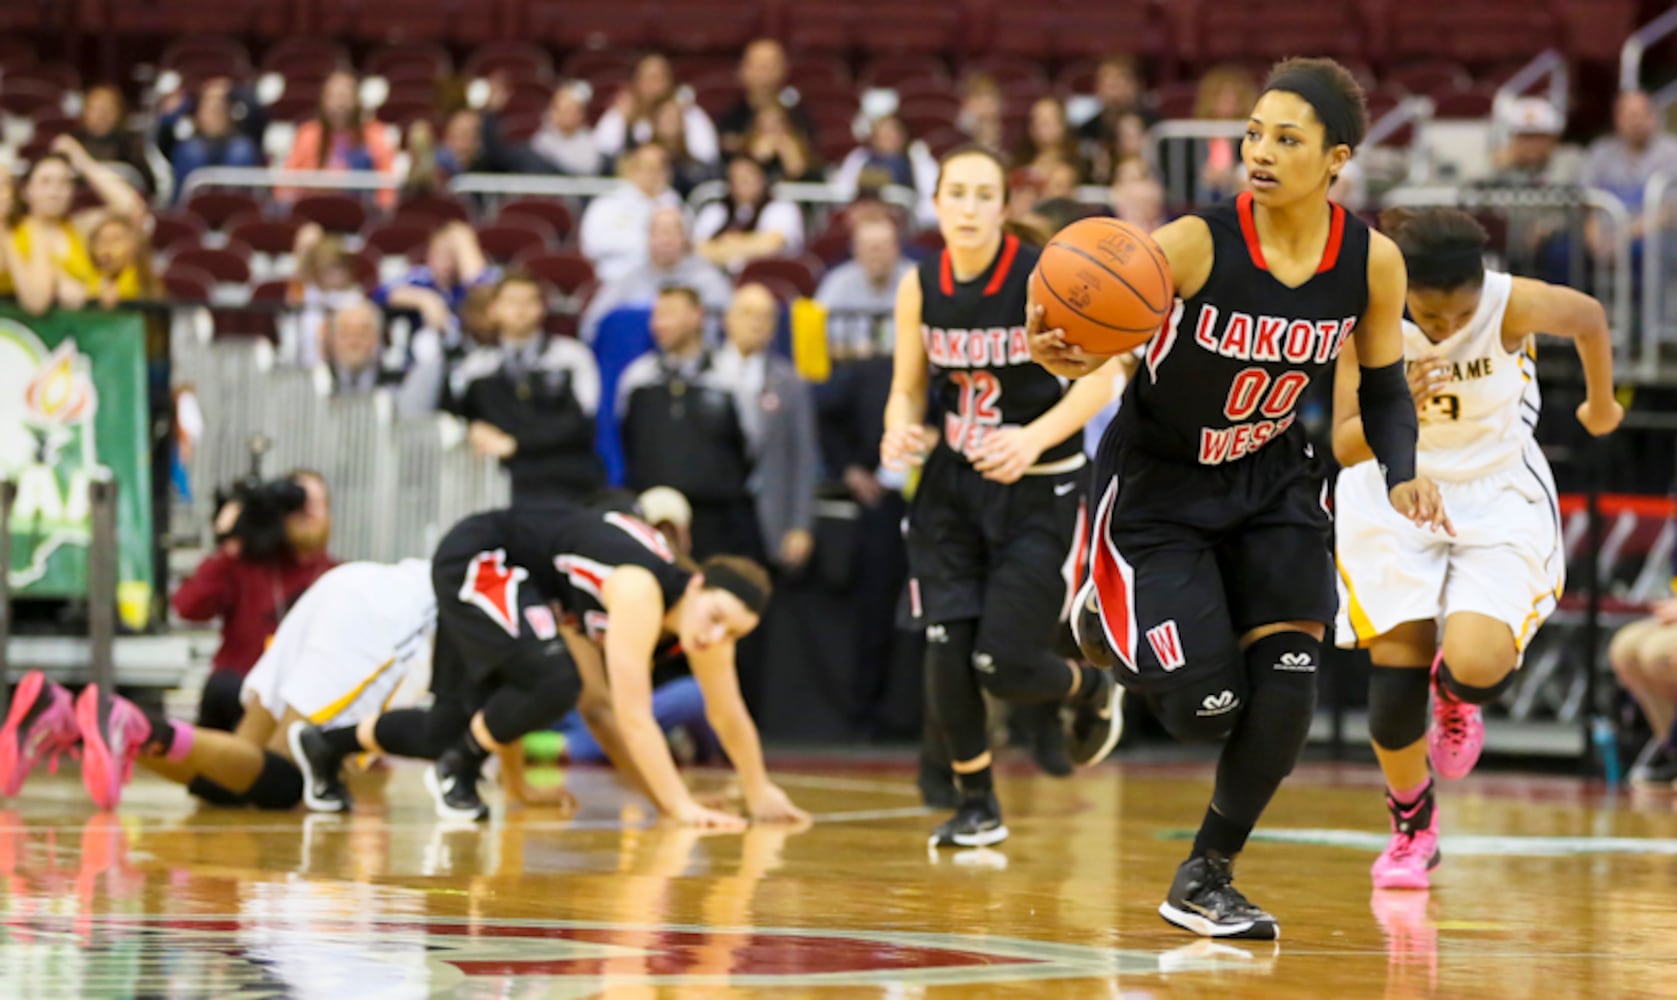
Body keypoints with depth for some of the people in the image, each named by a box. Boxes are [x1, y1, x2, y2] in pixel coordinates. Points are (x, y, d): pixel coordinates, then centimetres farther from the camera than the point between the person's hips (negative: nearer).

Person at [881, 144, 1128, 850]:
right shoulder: (920, 288, -3)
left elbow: (1100, 377, -15)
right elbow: (908, 388, 8)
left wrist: (1035, 437, -29)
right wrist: (899, 434, -15)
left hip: (1039, 488, -4)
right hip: (954, 482, 4)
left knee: (1002, 665, -10)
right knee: (946, 653, -8)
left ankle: (1090, 690, 26)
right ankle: (976, 805, 12)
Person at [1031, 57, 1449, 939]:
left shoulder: (1371, 263, -12)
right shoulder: (1197, 244, -25)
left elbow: (1384, 388, 3)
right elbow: (1092, 326, -27)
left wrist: (1402, 476, -15)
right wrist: (1070, 357, -52)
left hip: (1270, 483, 4)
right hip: (1157, 486, -4)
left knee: (1286, 682, -13)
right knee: (1207, 708, -9)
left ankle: (1204, 880, 5)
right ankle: (1105, 616, 26)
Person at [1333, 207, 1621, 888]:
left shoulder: (1513, 306, -25)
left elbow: (1590, 318, -1)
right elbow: (1345, 447, -21)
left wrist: (1601, 406, 17)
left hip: (1499, 502, -1)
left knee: (1475, 667, -21)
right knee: (1395, 670, -3)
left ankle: (1457, 699, 20)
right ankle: (1411, 827, 25)